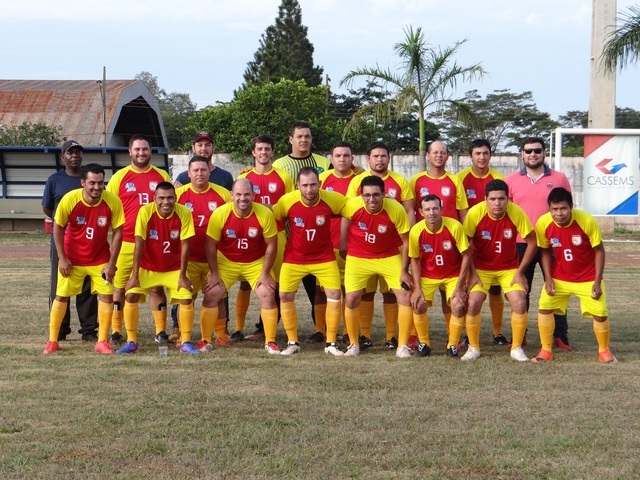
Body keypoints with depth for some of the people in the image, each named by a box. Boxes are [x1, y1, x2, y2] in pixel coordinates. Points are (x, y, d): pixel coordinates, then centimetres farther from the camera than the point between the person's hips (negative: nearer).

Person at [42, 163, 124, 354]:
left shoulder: (113, 202, -20)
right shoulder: (69, 200, -22)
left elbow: (117, 232, -10)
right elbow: (58, 228, -9)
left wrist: (111, 263, -12)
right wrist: (62, 258, -11)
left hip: (100, 258, 1)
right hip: (72, 258, -1)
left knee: (107, 295, -7)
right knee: (61, 296, 1)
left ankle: (102, 342, 5)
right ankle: (52, 341, 14)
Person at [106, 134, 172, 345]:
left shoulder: (162, 176, 8)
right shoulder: (119, 177, 4)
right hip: (126, 242, -1)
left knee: (157, 287, 4)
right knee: (120, 287, 3)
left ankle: (161, 331, 11)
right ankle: (116, 332, 12)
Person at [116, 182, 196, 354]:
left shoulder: (184, 213, -18)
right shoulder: (145, 212, -20)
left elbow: (185, 245, -13)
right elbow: (139, 244, -17)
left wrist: (182, 276, -13)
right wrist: (135, 275, -17)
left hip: (173, 268, 1)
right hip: (147, 267, 0)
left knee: (186, 299, -14)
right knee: (131, 296, -15)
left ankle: (186, 343, 2)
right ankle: (131, 342, -1)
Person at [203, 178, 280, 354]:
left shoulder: (265, 214, -21)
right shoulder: (220, 214, -20)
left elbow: (271, 245, -10)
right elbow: (211, 245, -10)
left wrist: (265, 274, -10)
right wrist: (214, 273, -10)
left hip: (256, 263, 0)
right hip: (226, 262, 0)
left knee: (268, 296, -12)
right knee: (210, 296, -7)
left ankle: (270, 342, 2)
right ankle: (205, 341, 9)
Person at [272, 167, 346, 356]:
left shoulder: (332, 199, -19)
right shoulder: (287, 201, -18)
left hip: (324, 257, 0)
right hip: (294, 258, 0)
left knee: (335, 294, -8)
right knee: (285, 295, -5)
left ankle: (331, 343, 6)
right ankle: (292, 343, 10)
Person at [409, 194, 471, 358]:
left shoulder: (454, 227, -24)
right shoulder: (416, 231, -18)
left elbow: (466, 255, -15)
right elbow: (415, 260, -4)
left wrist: (460, 286, -15)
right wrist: (417, 288, -11)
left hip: (453, 275, -1)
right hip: (427, 275, 1)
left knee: (458, 305, -19)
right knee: (418, 304, -16)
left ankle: (453, 345, 3)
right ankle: (424, 343, 7)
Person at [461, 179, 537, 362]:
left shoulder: (516, 213, -20)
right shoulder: (475, 213, -21)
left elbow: (532, 242, -9)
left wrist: (520, 272, -9)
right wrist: (472, 273, -12)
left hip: (509, 268, 1)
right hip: (481, 267, 0)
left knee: (520, 303, -15)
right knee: (473, 302, -17)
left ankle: (516, 348, 4)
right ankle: (473, 348, 2)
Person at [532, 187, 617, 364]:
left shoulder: (587, 221, -25)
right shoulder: (543, 224, -19)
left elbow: (599, 251, -13)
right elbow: (545, 252, -1)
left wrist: (597, 282, -15)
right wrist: (548, 279, -9)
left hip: (588, 278, -2)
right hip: (559, 277, 2)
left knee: (600, 314, -6)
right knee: (544, 308, -10)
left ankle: (604, 351, 19)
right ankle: (546, 351, 6)